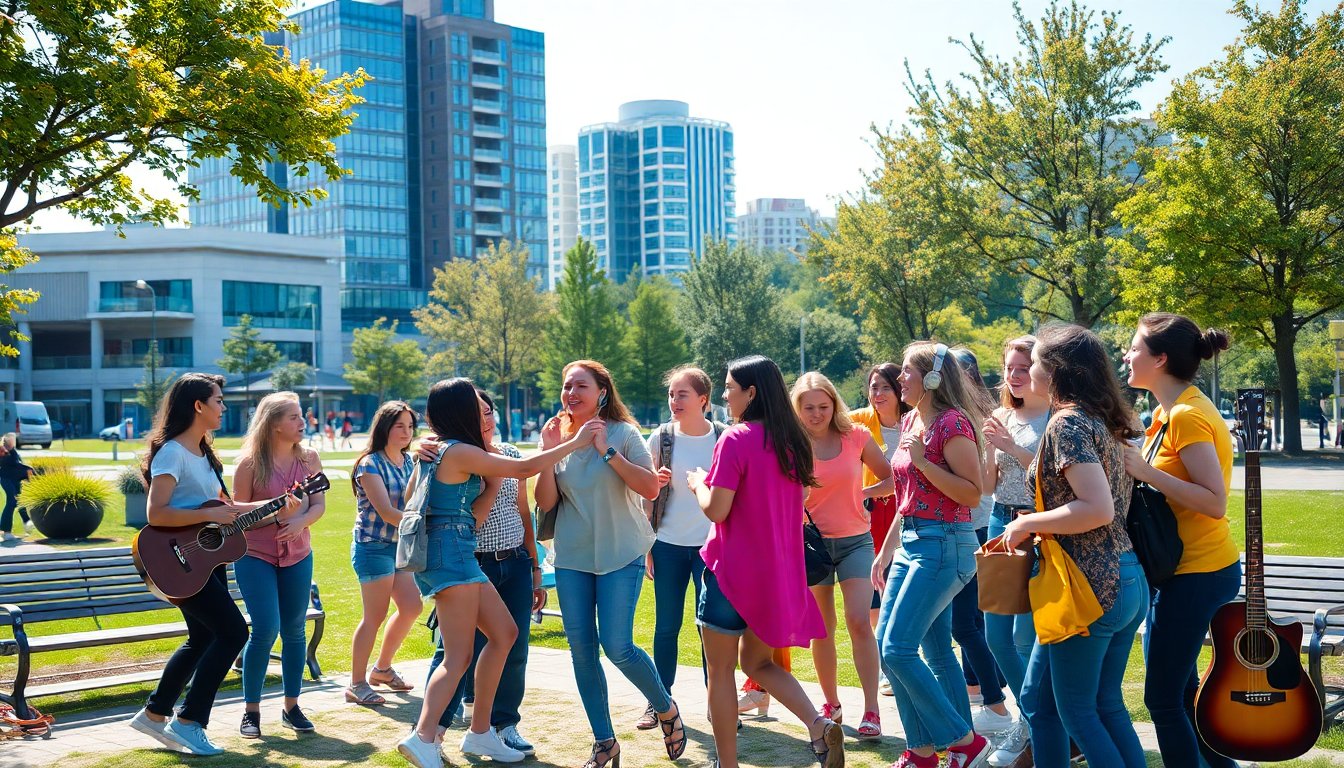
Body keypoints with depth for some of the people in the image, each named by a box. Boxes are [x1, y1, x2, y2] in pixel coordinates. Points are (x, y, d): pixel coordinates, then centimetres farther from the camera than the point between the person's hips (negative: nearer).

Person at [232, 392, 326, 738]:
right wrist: (277, 516, -15)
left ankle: (291, 707, 18)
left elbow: (319, 504, 0)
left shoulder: (308, 458, 2)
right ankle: (251, 711, 5)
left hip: (297, 555, 4)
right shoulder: (251, 462, -8)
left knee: (294, 630, 7)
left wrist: (300, 521, -18)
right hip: (255, 556, -4)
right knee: (265, 630, -10)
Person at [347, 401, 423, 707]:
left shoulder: (409, 461, 10)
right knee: (375, 616, -5)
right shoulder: (370, 464, -12)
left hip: (400, 544, 8)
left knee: (411, 607, 7)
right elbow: (386, 511, -20)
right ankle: (357, 684, 6)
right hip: (373, 546, -8)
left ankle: (382, 668, 26)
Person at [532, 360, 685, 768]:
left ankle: (667, 709, 16)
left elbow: (650, 487, -15)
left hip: (621, 555, -4)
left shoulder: (623, 433, -5)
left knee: (617, 647, -11)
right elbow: (545, 501, 1)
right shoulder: (559, 437, 6)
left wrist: (608, 451, -20)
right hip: (572, 558, 4)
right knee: (581, 650, 3)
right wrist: (549, 451, -10)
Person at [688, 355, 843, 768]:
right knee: (757, 662, 21)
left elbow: (716, 510, -18)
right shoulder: (792, 441, 7)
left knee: (720, 669, 8)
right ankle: (819, 725, 1)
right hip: (780, 572, 7)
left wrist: (698, 484, 3)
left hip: (735, 571, -7)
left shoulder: (736, 439, -15)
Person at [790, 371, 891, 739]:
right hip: (812, 543, 1)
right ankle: (831, 704, 25)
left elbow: (891, 479, 6)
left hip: (854, 541, -1)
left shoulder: (856, 436, -4)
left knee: (859, 620, -14)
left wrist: (864, 493, -9)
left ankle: (871, 711, -9)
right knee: (822, 629, 9)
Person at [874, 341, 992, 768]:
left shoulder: (952, 422, -14)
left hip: (944, 545, -9)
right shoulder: (911, 422, 13)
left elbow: (972, 494, -18)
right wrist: (886, 550, 21)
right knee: (919, 648, 11)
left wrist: (923, 461, -21)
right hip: (912, 543, 9)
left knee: (898, 649, -12)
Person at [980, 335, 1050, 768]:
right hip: (1001, 524, 7)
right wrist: (988, 446, -4)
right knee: (996, 636, 10)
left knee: (1025, 637, -7)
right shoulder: (1002, 416, 12)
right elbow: (989, 485, 11)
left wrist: (1013, 448, -20)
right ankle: (1032, 719, 27)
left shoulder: (1056, 418, -8)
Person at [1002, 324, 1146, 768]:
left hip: (1089, 586, -9)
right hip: (1127, 579, 9)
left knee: (1077, 711, 5)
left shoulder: (1068, 423, -15)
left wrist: (1027, 523, -14)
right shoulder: (1103, 422, 13)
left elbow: (1097, 509, -26)